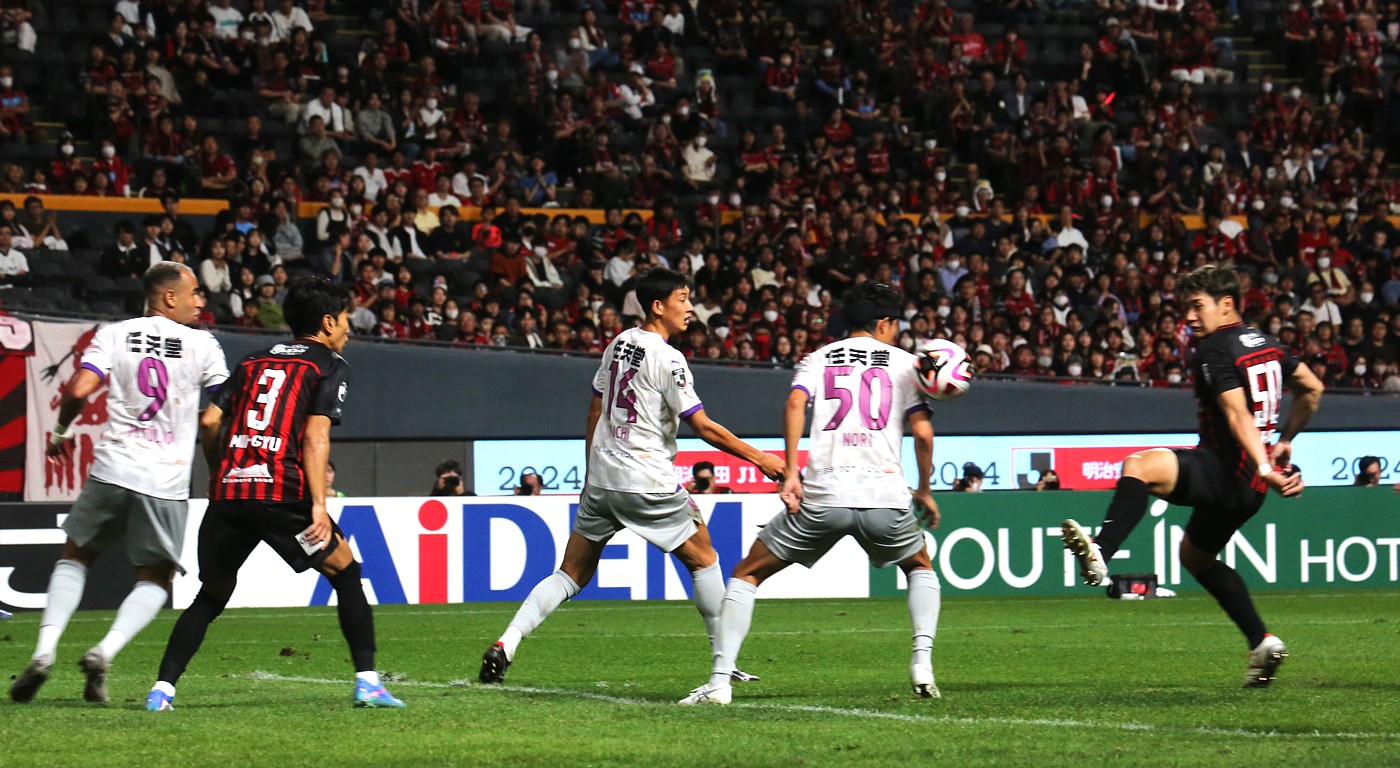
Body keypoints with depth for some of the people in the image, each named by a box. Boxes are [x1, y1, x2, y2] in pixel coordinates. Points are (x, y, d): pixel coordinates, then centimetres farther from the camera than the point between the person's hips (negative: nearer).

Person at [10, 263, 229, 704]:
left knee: (75, 556, 20)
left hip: (112, 470, 1)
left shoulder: (114, 336, 4)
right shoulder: (201, 345, 2)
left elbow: (78, 390, -8)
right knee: (155, 580, 12)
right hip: (167, 483, -1)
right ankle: (105, 652, -12)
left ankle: (44, 650, 3)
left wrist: (61, 432, 11)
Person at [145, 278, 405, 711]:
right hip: (281, 493, -5)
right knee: (345, 573, 12)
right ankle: (367, 682, 4)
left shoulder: (254, 361, 23)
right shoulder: (330, 366, 7)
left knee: (212, 594, 17)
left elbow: (210, 421, 16)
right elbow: (316, 437, -6)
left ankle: (162, 689, 4)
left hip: (228, 493, 5)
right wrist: (318, 505, -11)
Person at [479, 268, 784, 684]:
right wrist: (757, 456, -4)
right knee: (703, 559, 9)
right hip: (647, 482, -7)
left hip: (602, 478, 7)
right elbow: (702, 427, -12)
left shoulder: (618, 344, 11)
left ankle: (505, 644, -5)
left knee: (572, 573, 10)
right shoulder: (667, 359, -12)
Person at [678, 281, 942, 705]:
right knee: (921, 569, 30)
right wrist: (924, 491, 18)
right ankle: (922, 662, 8)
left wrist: (791, 472, -6)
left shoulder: (817, 360, 16)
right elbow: (922, 432, 5)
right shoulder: (903, 362, 15)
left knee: (746, 575, 14)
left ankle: (720, 679, 1)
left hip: (821, 495, 0)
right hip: (884, 493, 0)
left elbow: (795, 404, -4)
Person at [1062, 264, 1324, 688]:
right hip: (1249, 486, 10)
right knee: (1195, 555, 28)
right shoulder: (1266, 344, 16)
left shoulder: (1214, 350, -10)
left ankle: (1100, 554, -51)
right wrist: (1284, 440, 31)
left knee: (1139, 467, -30)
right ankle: (1262, 643, 25)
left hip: (1228, 471, -10)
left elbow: (1238, 414, -23)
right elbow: (1312, 389, 27)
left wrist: (1263, 468, -32)